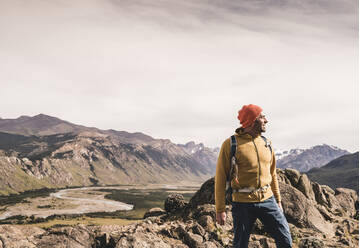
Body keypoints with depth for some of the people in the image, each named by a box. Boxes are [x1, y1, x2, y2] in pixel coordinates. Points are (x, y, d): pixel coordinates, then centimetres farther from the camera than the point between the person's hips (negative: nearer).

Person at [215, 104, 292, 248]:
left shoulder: (266, 143, 9)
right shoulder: (231, 144, -8)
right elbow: (220, 178, -7)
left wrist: (278, 200, 21)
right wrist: (220, 210, -8)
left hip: (267, 200, 4)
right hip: (243, 203, -4)